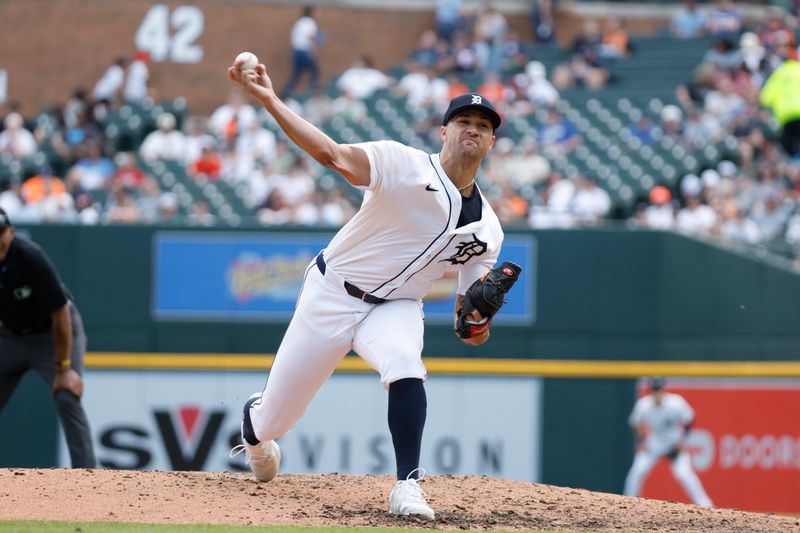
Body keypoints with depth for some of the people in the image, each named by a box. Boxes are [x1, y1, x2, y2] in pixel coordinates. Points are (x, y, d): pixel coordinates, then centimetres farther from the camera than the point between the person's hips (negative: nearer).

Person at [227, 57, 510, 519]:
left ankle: (408, 487, -32)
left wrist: (475, 324, -21)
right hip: (332, 295, -2)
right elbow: (333, 154, -29)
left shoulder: (487, 229, 1)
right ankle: (253, 426, 45)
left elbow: (469, 308, 5)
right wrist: (269, 100, -42)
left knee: (406, 366, -35)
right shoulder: (406, 165, -15)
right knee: (274, 419, 5)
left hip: (395, 308, 3)